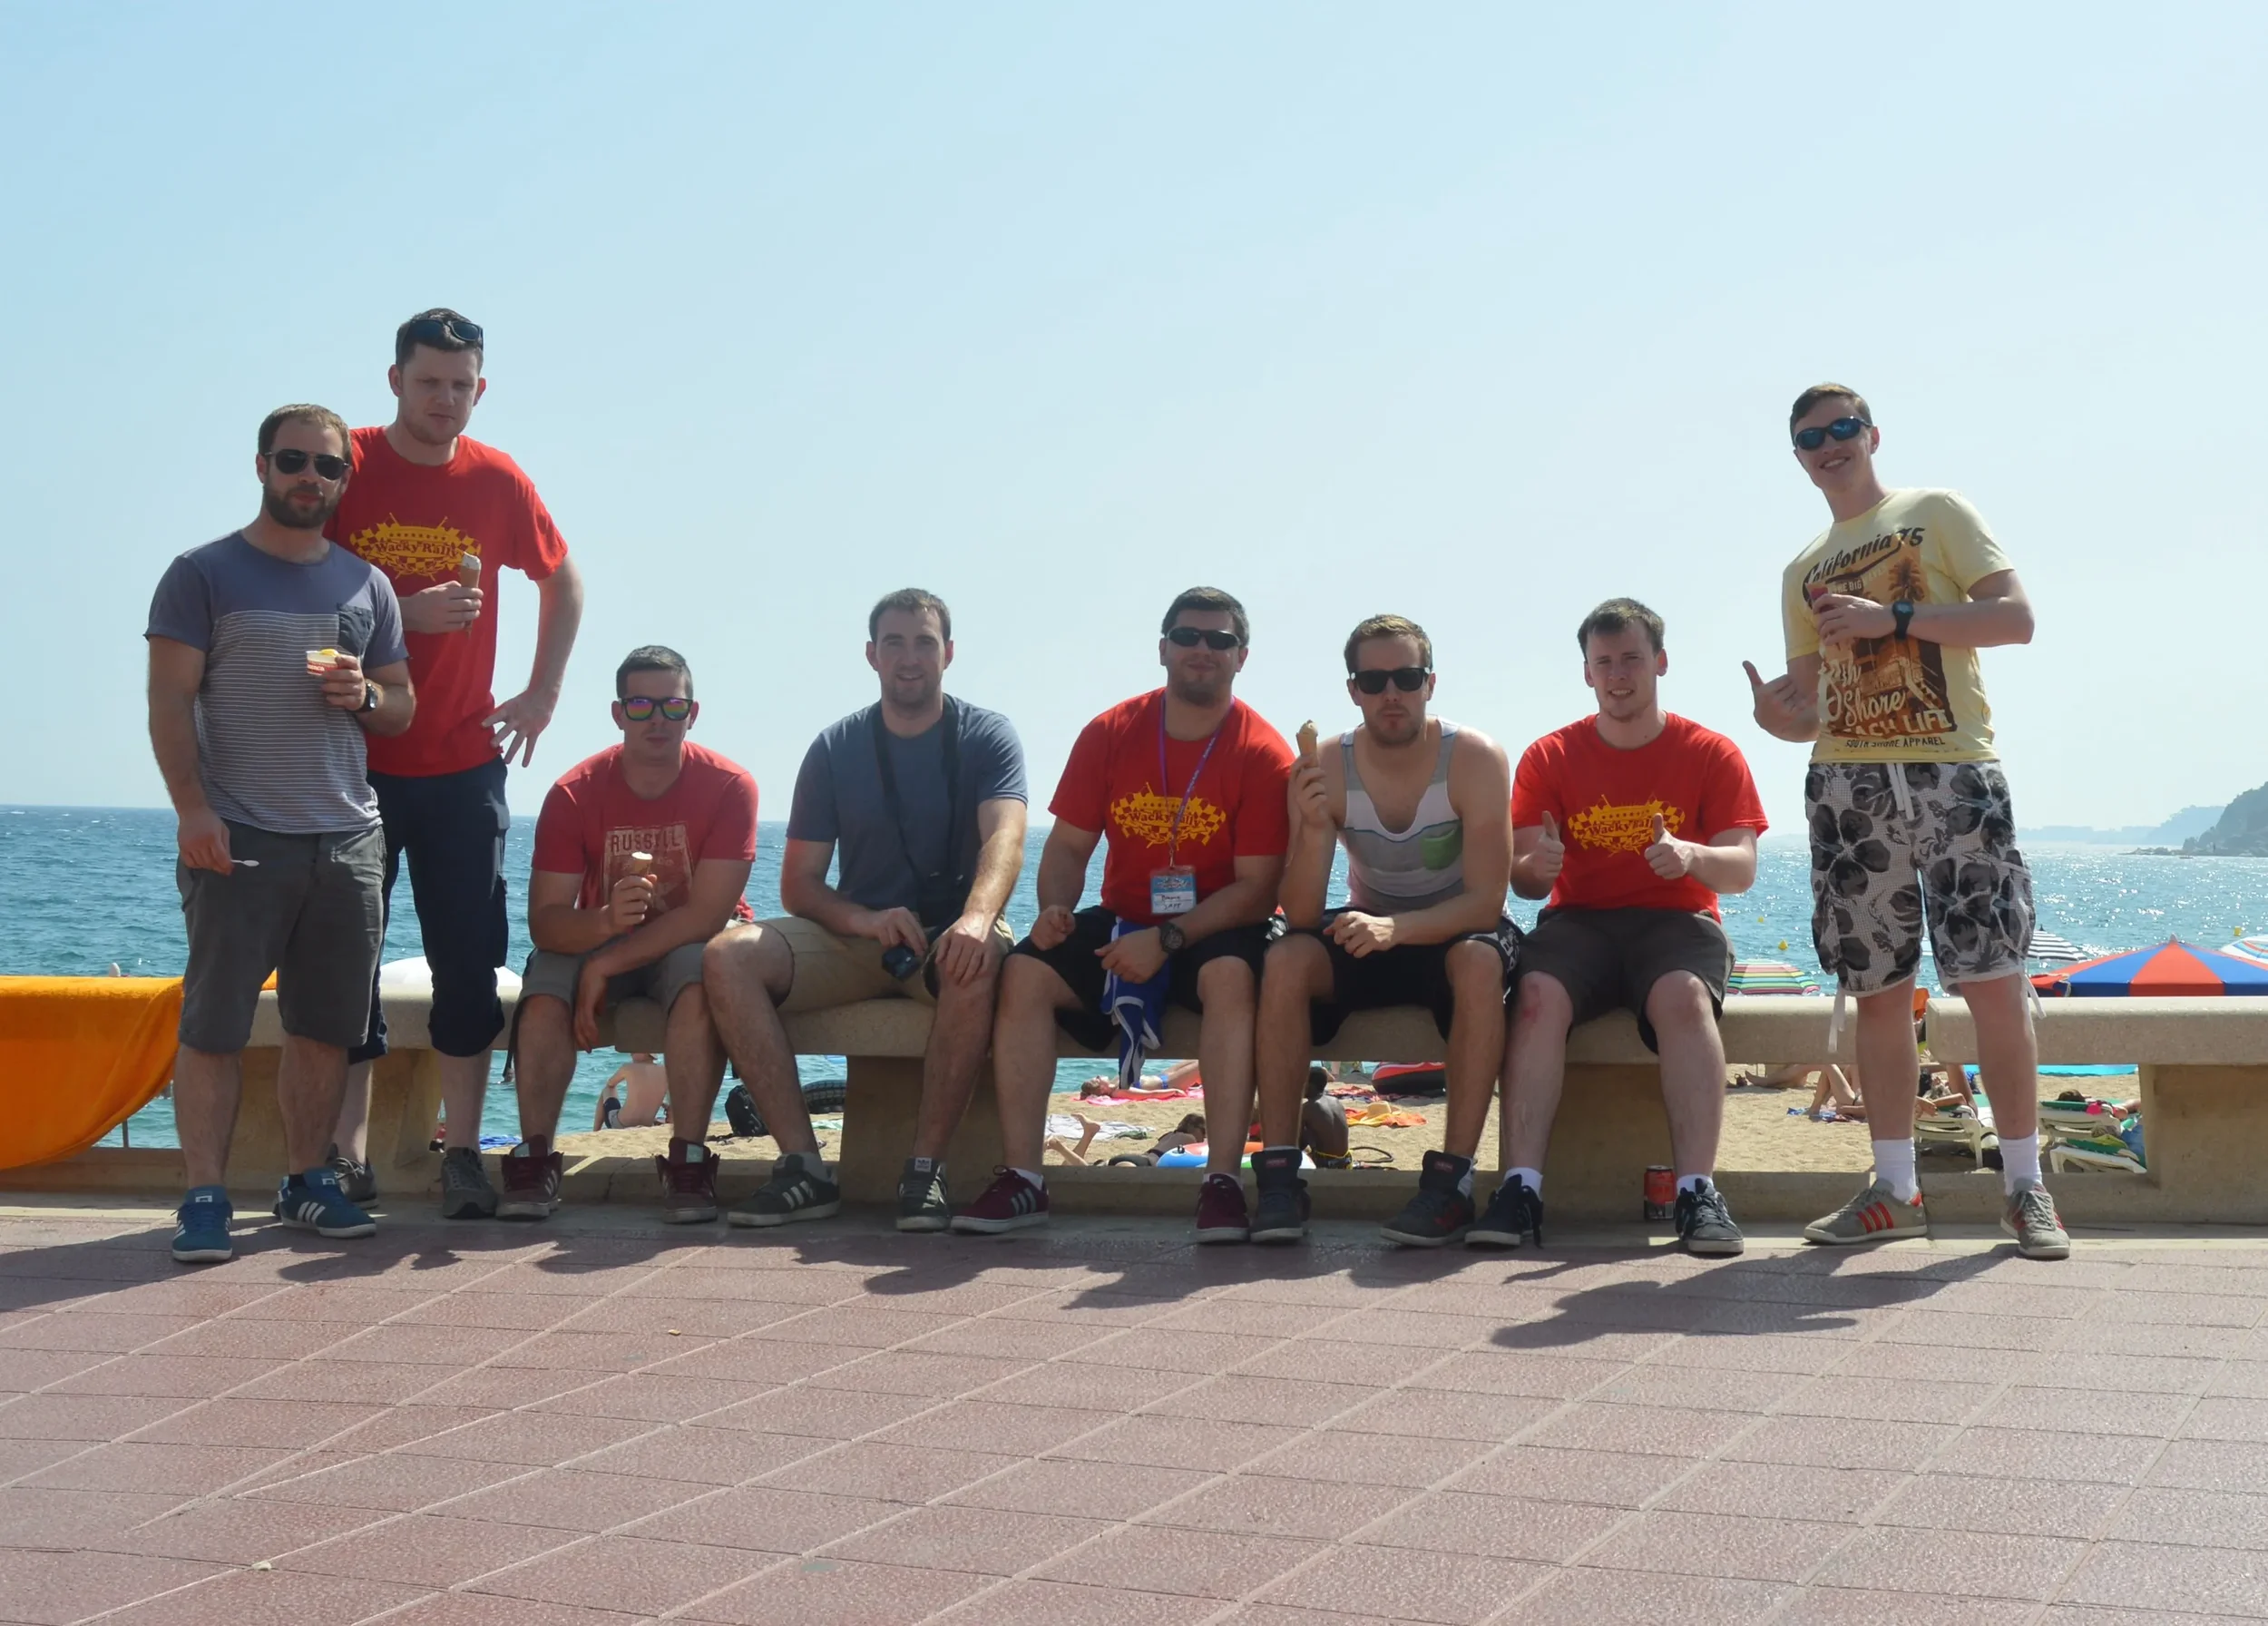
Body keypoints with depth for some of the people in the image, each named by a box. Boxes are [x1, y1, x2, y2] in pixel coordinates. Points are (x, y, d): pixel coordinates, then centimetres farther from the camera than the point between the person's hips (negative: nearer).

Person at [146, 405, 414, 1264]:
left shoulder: (367, 585, 16)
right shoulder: (203, 574, 2)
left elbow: (403, 707, 21)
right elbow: (170, 701, -4)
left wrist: (365, 696, -3)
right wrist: (191, 807, -16)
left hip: (347, 839, 5)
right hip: (238, 838, -4)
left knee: (326, 1026, 8)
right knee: (214, 1025, -6)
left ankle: (307, 1179, 19)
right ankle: (205, 1198, -4)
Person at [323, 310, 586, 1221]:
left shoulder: (499, 483, 3)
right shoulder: (345, 468, -3)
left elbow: (562, 582, 18)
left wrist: (544, 691, 9)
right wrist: (403, 615, -17)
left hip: (462, 767, 2)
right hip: (351, 760, -1)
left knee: (468, 965, 1)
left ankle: (463, 1155, 7)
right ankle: (348, 1155, 10)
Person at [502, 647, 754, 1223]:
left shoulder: (729, 786, -16)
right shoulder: (575, 793, -11)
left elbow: (708, 913, -22)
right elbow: (544, 921, -17)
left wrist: (605, 965, -26)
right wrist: (606, 920, -40)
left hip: (692, 941, -2)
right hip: (598, 936, 2)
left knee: (699, 984, -36)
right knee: (543, 995, -29)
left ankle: (688, 1160, -33)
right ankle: (534, 1158, -25)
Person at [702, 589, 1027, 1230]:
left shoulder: (987, 737, 0)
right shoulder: (836, 749, 7)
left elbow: (1005, 838, -19)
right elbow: (798, 885, 3)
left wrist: (975, 919, -41)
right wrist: (863, 920, -20)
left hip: (948, 937, -3)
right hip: (854, 935, 3)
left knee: (977, 963, -39)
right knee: (730, 956, -23)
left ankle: (926, 1166, -30)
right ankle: (802, 1165, -26)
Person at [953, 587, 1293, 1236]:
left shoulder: (1262, 755, -9)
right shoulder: (1110, 734, 2)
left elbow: (1256, 887, -13)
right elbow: (1068, 845, 5)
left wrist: (1167, 940, -24)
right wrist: (1054, 910, -17)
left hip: (1217, 929, -3)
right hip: (1122, 920, 4)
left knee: (1232, 976, -37)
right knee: (1025, 971, -21)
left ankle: (1223, 1182, -34)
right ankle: (1022, 1179, -20)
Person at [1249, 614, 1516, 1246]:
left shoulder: (1474, 760, -19)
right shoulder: (1325, 769, -13)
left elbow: (1485, 903, -23)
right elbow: (1301, 917, -17)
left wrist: (1395, 927, -40)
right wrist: (1313, 827, -35)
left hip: (1454, 934, -2)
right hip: (1365, 933, 2)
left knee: (1481, 961, -37)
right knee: (1286, 959, -28)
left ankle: (1451, 1179, -33)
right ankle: (1278, 1178, -26)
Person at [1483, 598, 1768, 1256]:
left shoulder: (1711, 755, 6)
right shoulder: (1549, 758, 8)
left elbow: (1742, 868, -3)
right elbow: (1524, 878, 2)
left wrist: (1692, 856, -26)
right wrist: (1536, 867, -24)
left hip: (1676, 920, -1)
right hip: (1578, 922, 1)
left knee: (1684, 997, -36)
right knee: (1538, 996, -32)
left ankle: (1698, 1193, -39)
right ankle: (1519, 1189, -37)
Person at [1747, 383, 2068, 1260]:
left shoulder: (1937, 513, 7)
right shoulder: (1803, 572, 20)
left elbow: (2016, 617, -4)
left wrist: (1895, 614, -14)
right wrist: (1778, 717, -6)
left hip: (1953, 770, -4)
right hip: (1848, 783, 4)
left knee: (1994, 978, -8)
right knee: (1878, 989, 3)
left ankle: (2024, 1185, -1)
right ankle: (1895, 1188, 9)